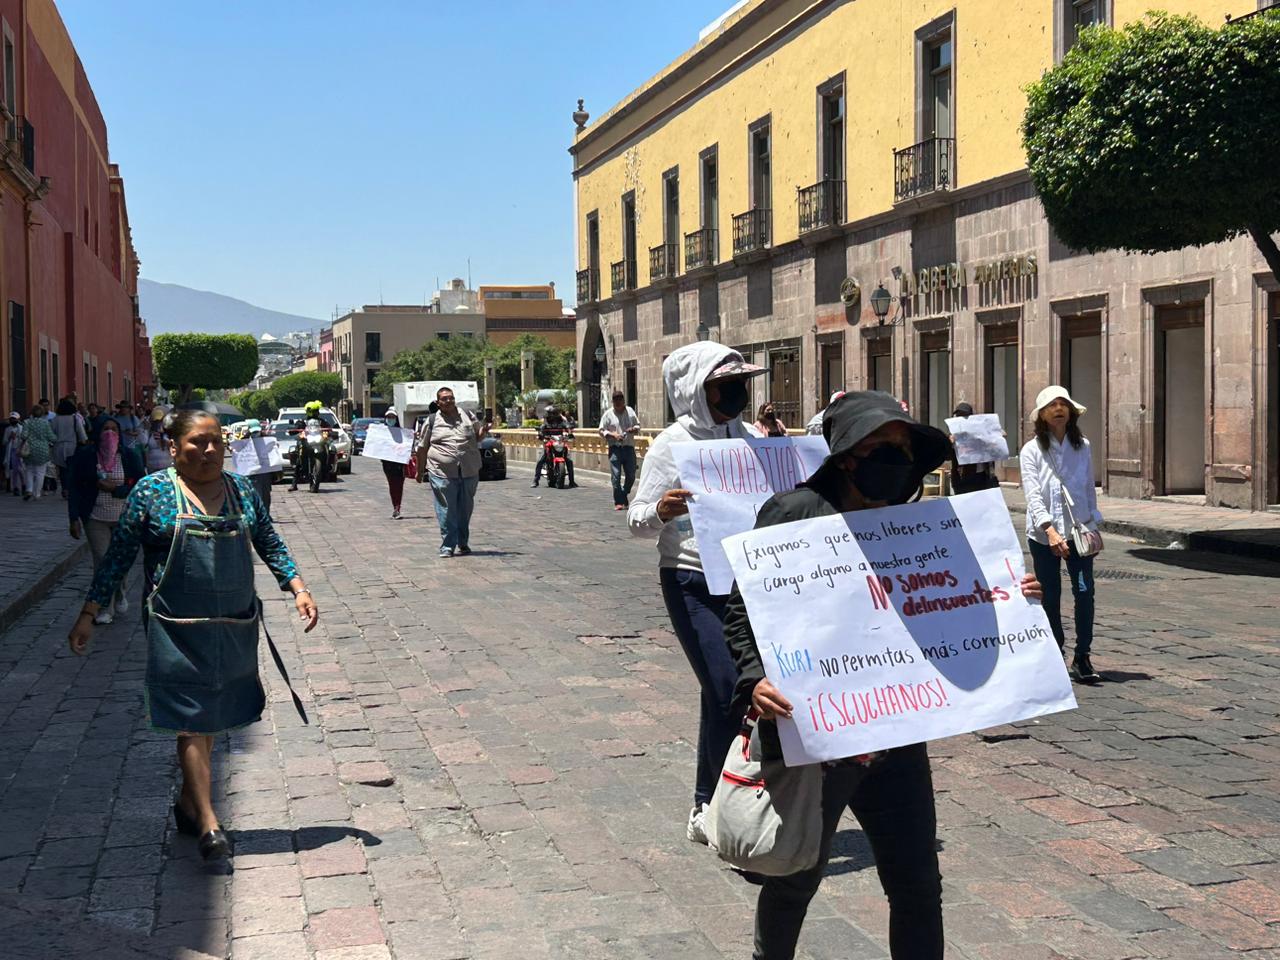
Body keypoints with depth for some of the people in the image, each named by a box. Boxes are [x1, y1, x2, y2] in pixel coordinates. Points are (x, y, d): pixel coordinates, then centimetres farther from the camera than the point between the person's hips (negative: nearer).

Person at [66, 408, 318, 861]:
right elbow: (118, 556, 0)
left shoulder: (242, 489, 7)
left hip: (236, 629, 4)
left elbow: (271, 545, 13)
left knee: (212, 718, 14)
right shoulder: (152, 492, -4)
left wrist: (298, 589, 1)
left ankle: (188, 802, 31)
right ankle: (208, 822, -4)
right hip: (178, 631, -4)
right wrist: (88, 615, -1)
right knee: (192, 721, -6)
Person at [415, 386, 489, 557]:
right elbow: (422, 447, 11)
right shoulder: (432, 421, 6)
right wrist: (420, 470, 13)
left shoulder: (467, 416, 11)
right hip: (442, 473, -3)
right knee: (446, 511, -4)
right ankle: (447, 546, 2)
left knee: (465, 509, 11)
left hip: (469, 472, 3)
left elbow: (478, 436, 21)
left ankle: (463, 543, 26)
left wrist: (483, 432, -3)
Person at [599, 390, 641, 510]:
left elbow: (638, 426, 17)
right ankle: (619, 502, -1)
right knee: (616, 476, -6)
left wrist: (634, 429, -5)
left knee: (631, 476, 5)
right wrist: (613, 435, -15)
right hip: (615, 449, -3)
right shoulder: (608, 414, 1)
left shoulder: (630, 411, 10)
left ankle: (623, 496, 25)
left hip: (629, 447, 3)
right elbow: (602, 431, 1)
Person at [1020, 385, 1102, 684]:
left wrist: (1093, 525, 7)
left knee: (1085, 592, -8)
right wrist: (1050, 530, -24)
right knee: (1050, 598, 5)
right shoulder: (1031, 450, -4)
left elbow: (1090, 489, 13)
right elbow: (1033, 495, -13)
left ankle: (1082, 657, 0)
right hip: (1043, 535, -2)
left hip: (1079, 532, 2)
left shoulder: (1083, 447, 7)